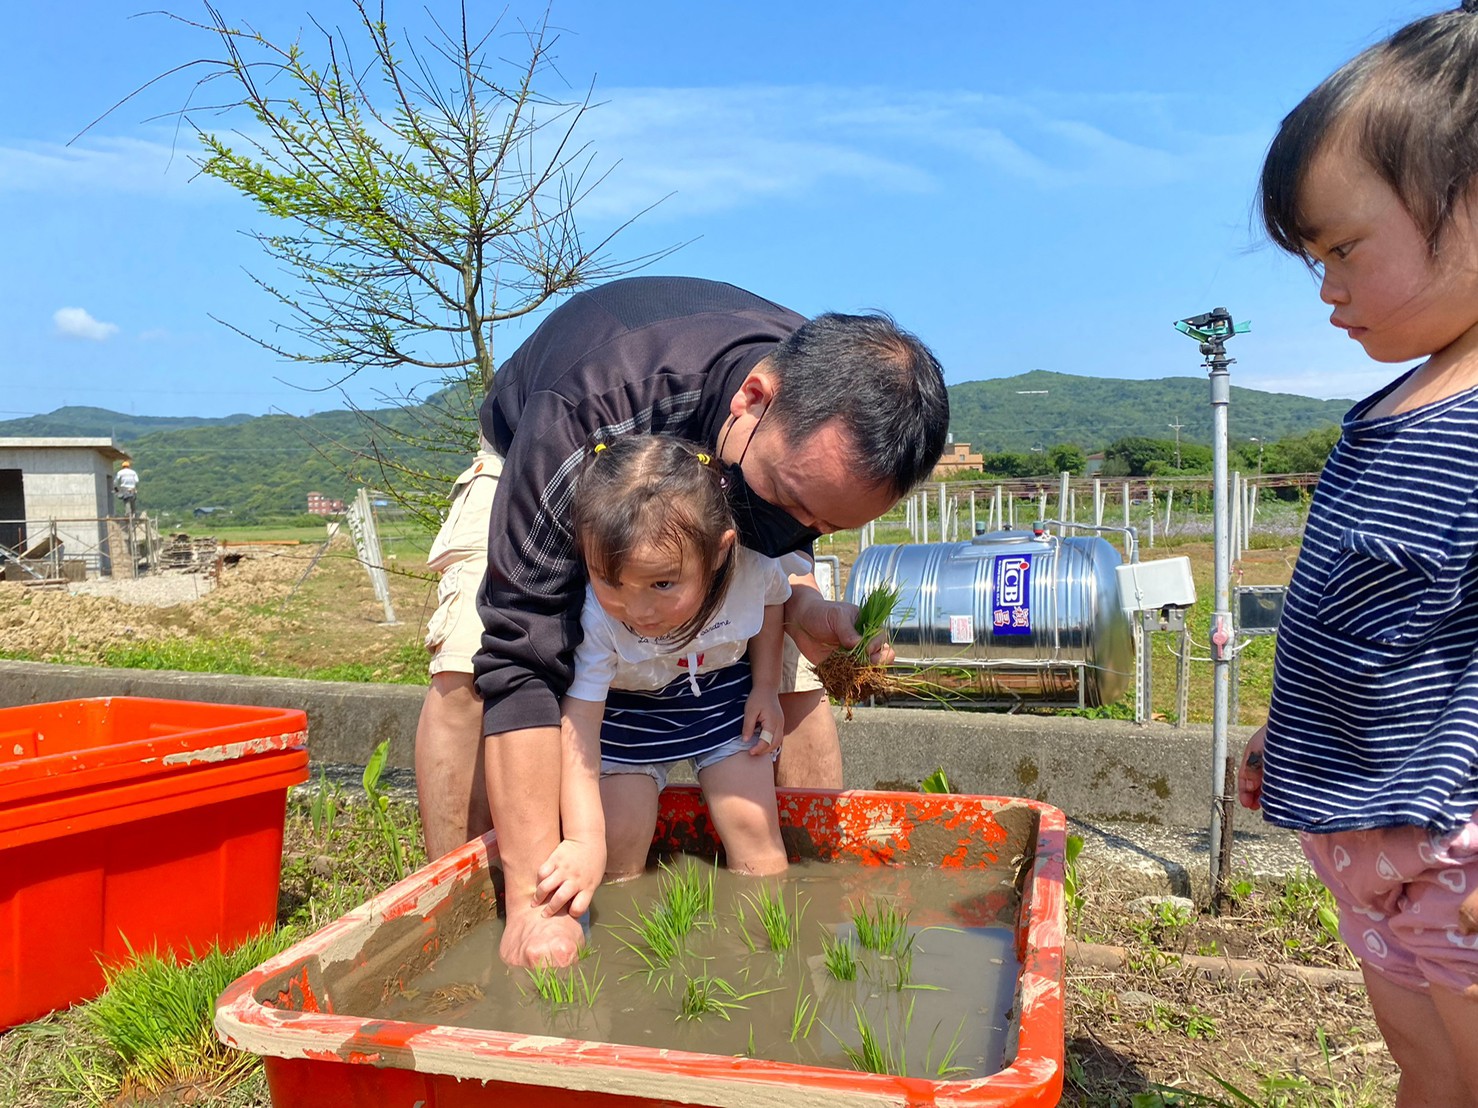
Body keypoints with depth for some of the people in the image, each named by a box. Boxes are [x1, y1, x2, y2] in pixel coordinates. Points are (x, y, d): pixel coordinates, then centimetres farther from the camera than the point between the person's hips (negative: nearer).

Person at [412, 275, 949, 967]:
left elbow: (776, 541, -9)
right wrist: (533, 899, -47)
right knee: (469, 670, -26)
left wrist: (803, 606, -34)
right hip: (533, 467, -3)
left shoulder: (832, 410, -30)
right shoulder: (589, 421, -46)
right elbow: (518, 660, -45)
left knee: (794, 666, -12)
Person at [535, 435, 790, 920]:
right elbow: (577, 728, -34)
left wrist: (766, 687, -6)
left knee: (754, 827, -3)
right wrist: (585, 841, -42)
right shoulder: (592, 618, -37)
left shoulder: (750, 568, -29)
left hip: (724, 694, 2)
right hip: (624, 711, -1)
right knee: (618, 846, -8)